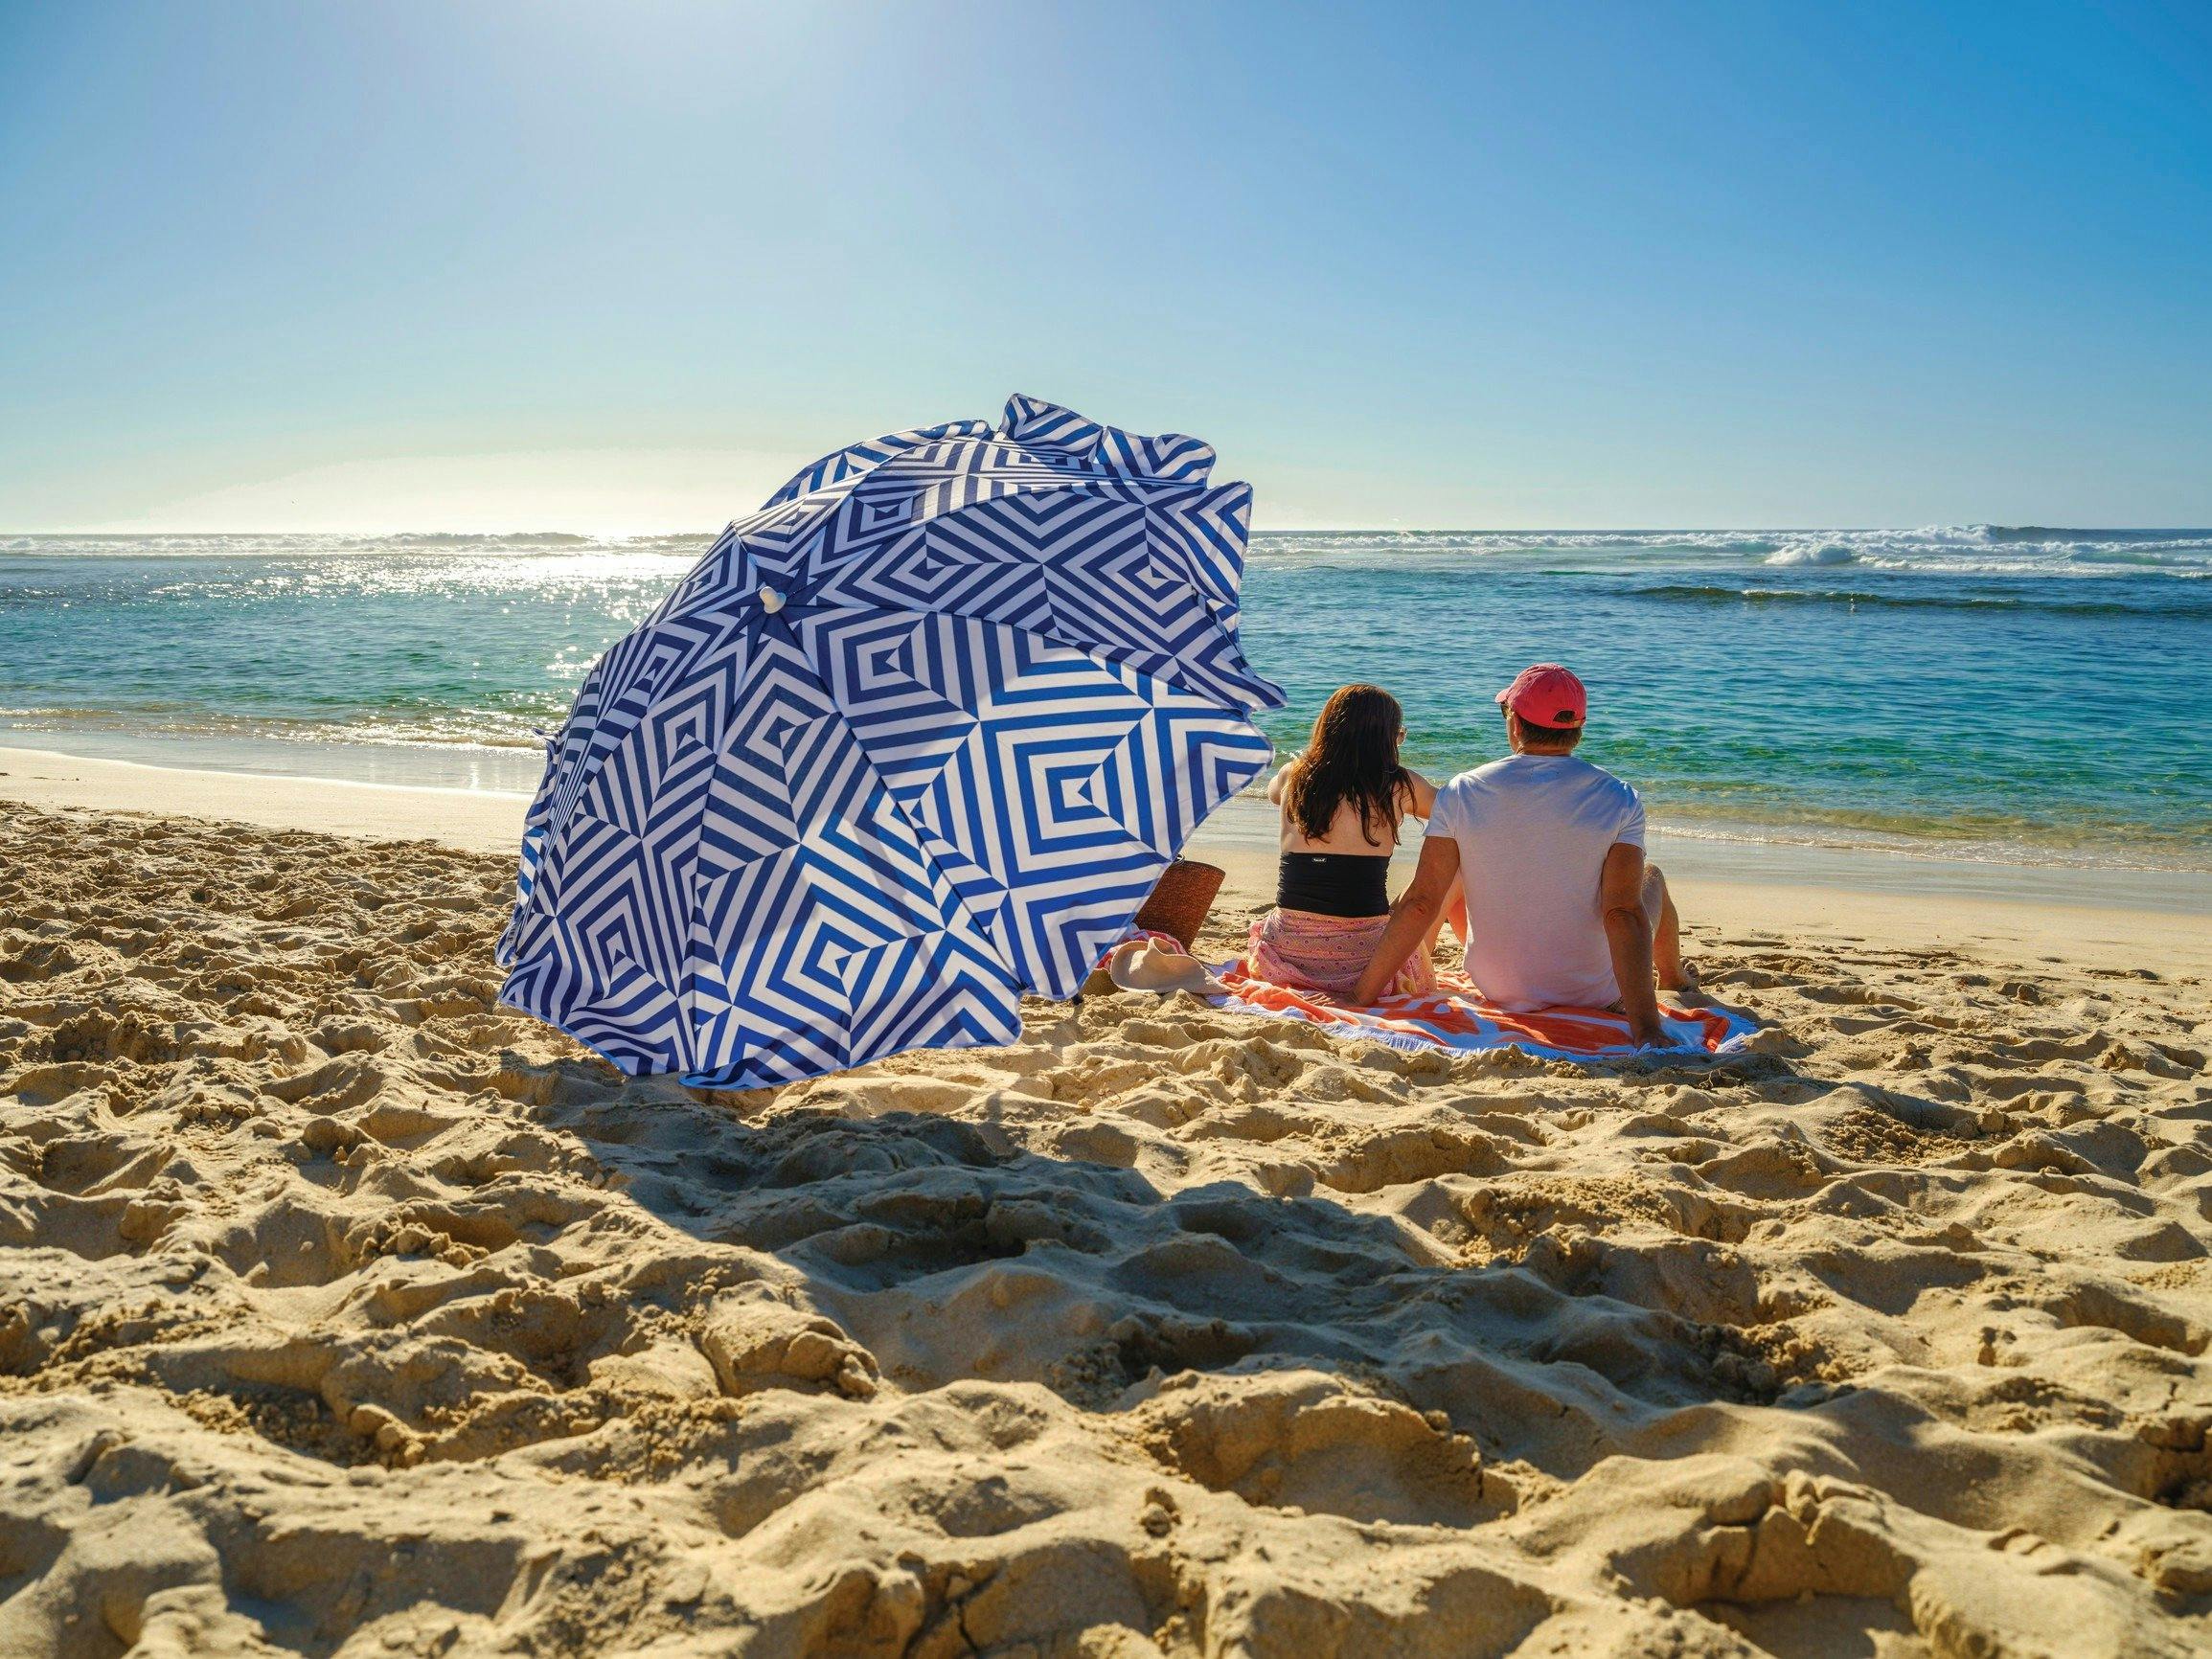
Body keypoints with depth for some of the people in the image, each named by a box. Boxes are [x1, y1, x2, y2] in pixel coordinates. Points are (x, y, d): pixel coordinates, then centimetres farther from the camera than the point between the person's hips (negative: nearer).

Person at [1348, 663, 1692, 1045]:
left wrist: (1361, 995, -9)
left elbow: (1420, 903, -15)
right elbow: (1624, 913, -23)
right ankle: (1674, 978, 55)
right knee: (1651, 874, 27)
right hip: (1596, 994, -1)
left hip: (1497, 988, 1)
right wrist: (1646, 1028, -25)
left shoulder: (1461, 792, -13)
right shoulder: (1619, 800, -15)